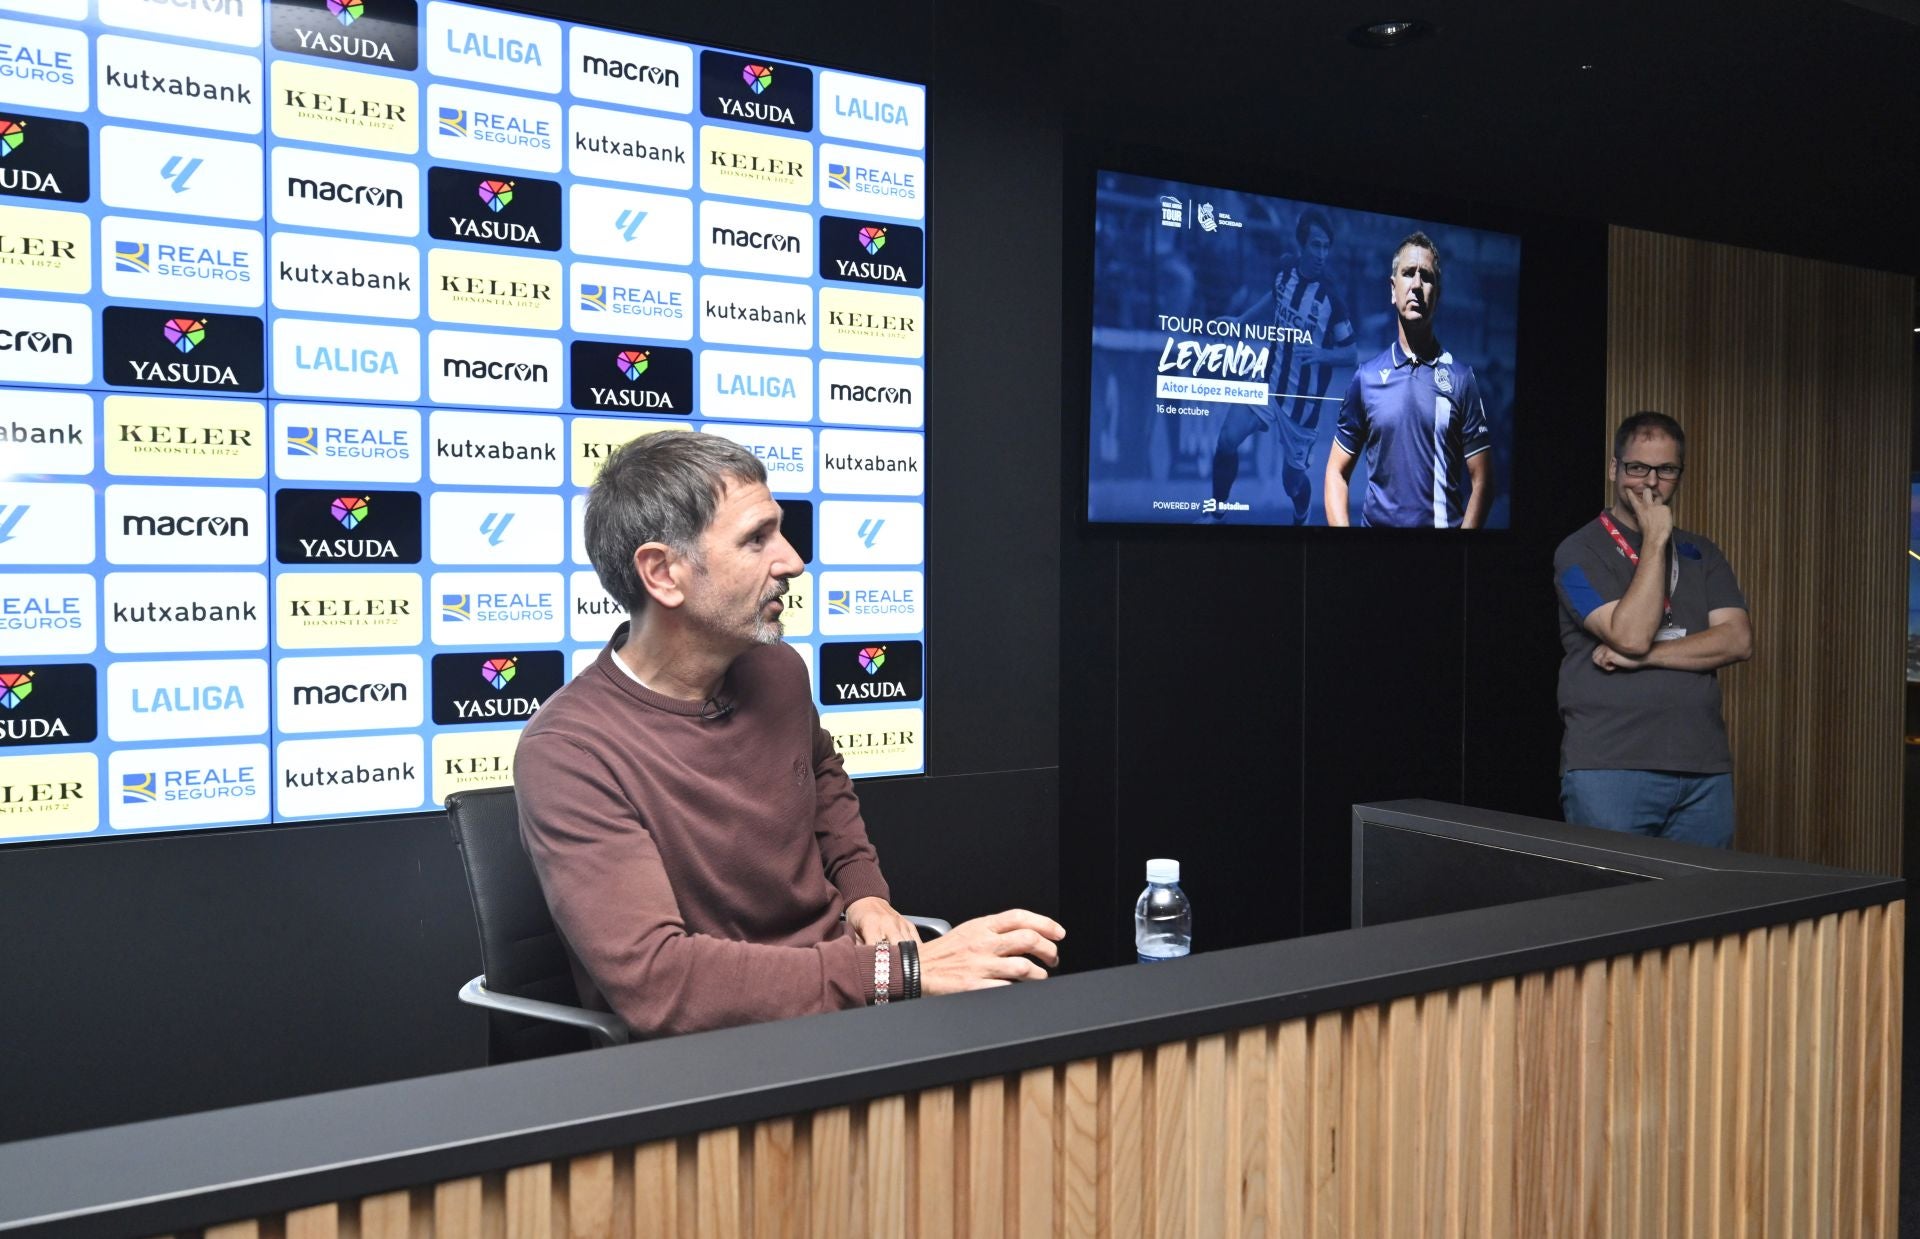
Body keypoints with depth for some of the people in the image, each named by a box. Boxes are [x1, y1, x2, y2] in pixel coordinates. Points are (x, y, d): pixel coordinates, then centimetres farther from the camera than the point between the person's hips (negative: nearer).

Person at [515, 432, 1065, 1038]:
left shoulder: (779, 671, 4)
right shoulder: (565, 752, -18)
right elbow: (651, 979, -26)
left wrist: (865, 893, 7)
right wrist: (901, 969, -29)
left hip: (846, 1002, 7)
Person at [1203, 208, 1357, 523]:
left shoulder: (1332, 297, -17)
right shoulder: (1285, 268, -5)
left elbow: (1351, 355, -9)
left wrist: (1321, 354, -27)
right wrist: (1239, 321, 16)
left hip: (1303, 400, -4)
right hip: (1269, 382, 4)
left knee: (1293, 479, 6)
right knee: (1227, 439, -14)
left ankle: (1301, 520, 41)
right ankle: (1217, 513, 8)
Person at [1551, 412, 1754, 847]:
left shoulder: (1701, 554, 15)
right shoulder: (1580, 551, -1)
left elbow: (1737, 641, 2)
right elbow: (1631, 634, -15)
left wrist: (1644, 656, -11)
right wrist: (1655, 540, -10)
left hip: (1704, 769, 5)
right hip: (1609, 768, -5)